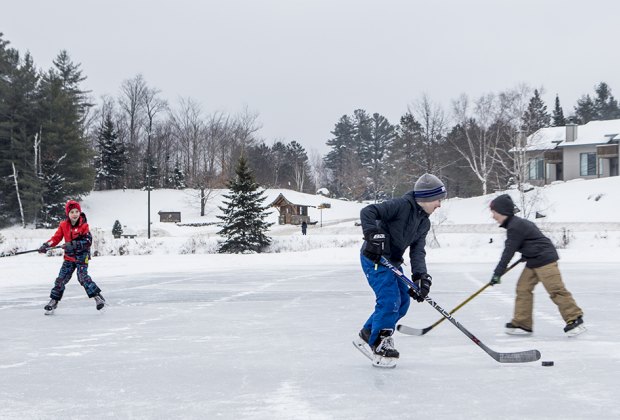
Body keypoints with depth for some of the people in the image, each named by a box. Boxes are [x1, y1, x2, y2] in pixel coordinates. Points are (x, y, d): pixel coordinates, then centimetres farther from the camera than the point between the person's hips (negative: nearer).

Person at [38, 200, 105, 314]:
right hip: (69, 257, 5)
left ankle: (98, 297, -14)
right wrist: (46, 245, -11)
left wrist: (73, 244, -29)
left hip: (82, 256, -4)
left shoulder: (84, 226, -12)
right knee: (61, 279, 5)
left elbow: (88, 241, -19)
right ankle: (53, 301, 18)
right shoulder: (63, 225, 0)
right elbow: (56, 238, 5)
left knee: (83, 277, -20)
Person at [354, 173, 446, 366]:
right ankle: (379, 346, -4)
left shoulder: (424, 223, 7)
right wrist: (372, 235, -38)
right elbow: (368, 212, -24)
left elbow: (417, 250, -1)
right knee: (390, 299, -16)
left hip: (392, 261, 10)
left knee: (402, 301, 12)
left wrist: (421, 275, -17)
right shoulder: (402, 205, -18)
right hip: (374, 258, -10)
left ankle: (368, 334, 25)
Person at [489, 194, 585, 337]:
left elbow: (508, 252, -20)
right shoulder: (517, 223, 12)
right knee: (523, 289, 6)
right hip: (533, 262, 11)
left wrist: (497, 273, -17)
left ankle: (575, 319, -4)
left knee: (555, 290, -10)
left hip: (545, 259, -11)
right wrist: (526, 255, 33)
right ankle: (522, 324, 7)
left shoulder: (515, 227, -19)